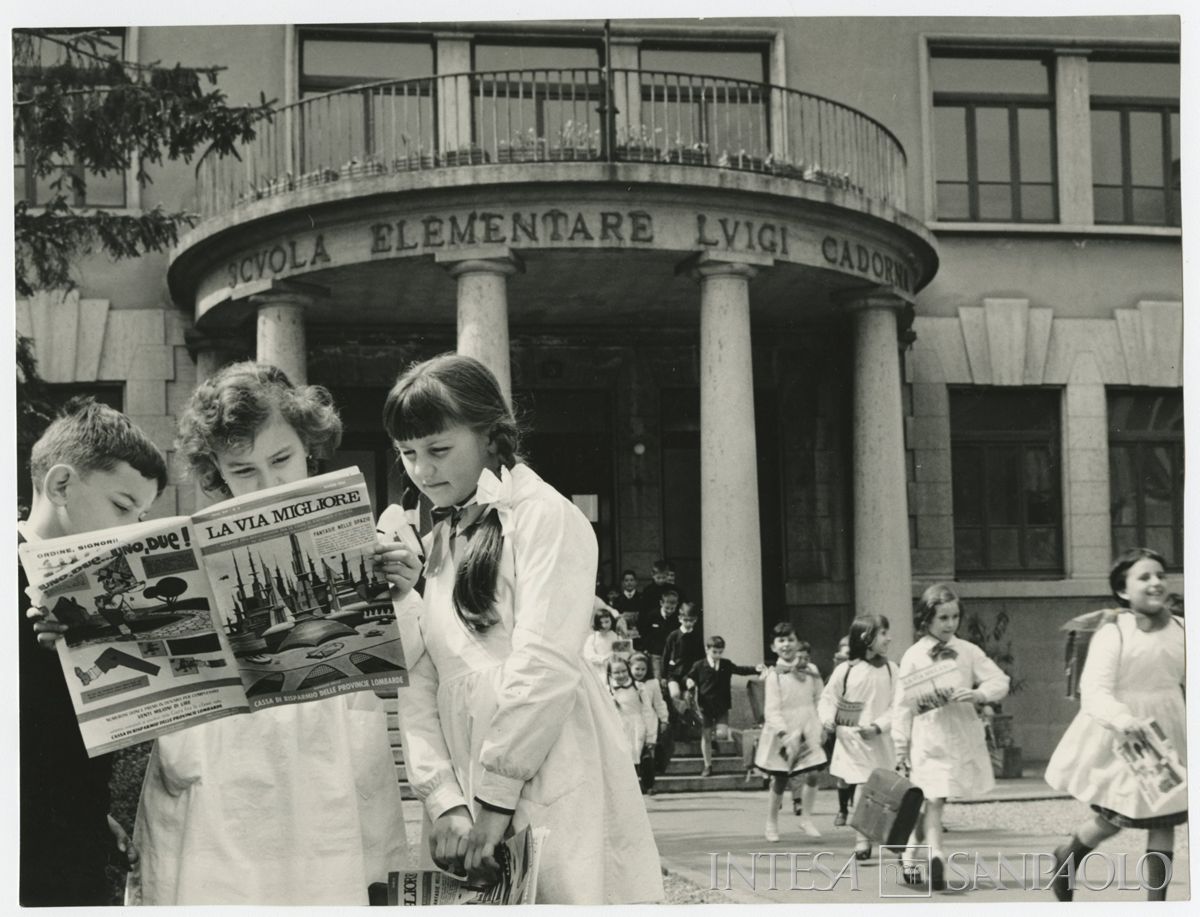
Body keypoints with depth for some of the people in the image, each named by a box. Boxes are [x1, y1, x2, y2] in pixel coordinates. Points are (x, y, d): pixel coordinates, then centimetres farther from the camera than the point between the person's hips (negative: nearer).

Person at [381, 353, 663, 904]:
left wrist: (495, 797, -12)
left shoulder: (546, 517, -1)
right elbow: (420, 684, 7)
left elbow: (545, 665, -11)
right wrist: (445, 798, -7)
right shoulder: (432, 549, 18)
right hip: (471, 812, 5)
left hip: (555, 796, -5)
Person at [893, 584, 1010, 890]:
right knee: (934, 800, -12)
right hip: (929, 737, -3)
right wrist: (901, 746, -1)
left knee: (932, 799, 9)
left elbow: (1000, 682, 3)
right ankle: (936, 854, -21)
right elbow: (904, 704, 1)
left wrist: (978, 694, -17)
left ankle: (911, 852, 27)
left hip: (963, 735, 3)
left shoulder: (968, 651, 6)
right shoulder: (913, 656, 0)